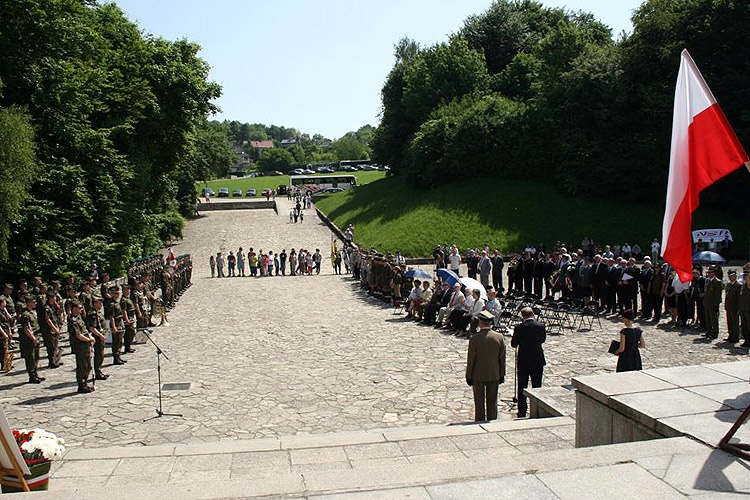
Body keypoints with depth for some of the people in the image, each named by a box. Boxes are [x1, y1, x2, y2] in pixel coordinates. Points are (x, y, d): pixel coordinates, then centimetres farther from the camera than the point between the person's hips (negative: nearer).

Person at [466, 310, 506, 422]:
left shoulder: (474, 339, -17)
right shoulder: (499, 337, -8)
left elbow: (471, 360, -11)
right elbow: (502, 358, 0)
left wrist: (469, 376, 0)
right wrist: (502, 374, 11)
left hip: (478, 375, -3)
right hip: (494, 375, 3)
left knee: (479, 403, 9)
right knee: (492, 402, 14)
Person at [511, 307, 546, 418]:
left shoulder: (519, 328, -15)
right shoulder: (541, 326, -8)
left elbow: (513, 344, -6)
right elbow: (543, 339, 9)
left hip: (523, 361, -2)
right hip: (538, 361, 2)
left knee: (522, 388, 10)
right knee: (537, 387, 14)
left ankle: (522, 413, 14)